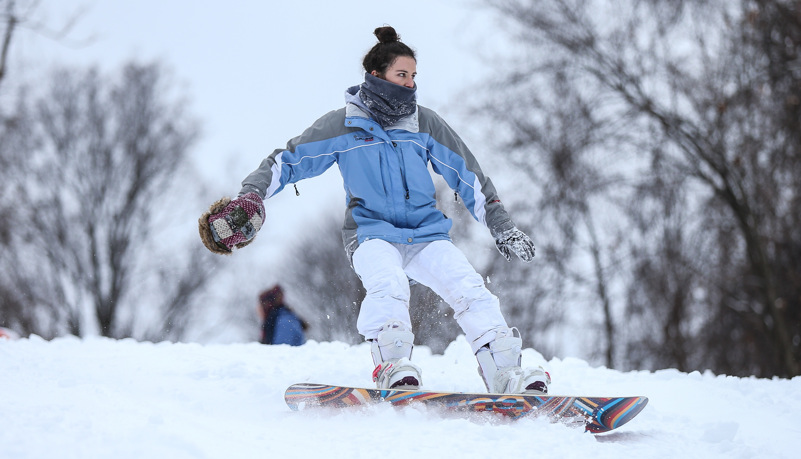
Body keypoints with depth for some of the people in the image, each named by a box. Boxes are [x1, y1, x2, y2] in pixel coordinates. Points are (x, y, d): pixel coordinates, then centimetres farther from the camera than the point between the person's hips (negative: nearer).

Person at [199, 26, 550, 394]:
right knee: (388, 284, -36)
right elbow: (289, 160, 3)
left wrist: (502, 227, 12)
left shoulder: (424, 123, 7)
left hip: (426, 232, 3)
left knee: (468, 287, -20)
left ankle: (507, 375, -26)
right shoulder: (343, 124, 0)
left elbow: (467, 175, 13)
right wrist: (251, 194, -13)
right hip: (371, 233, -2)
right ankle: (393, 367, -39)